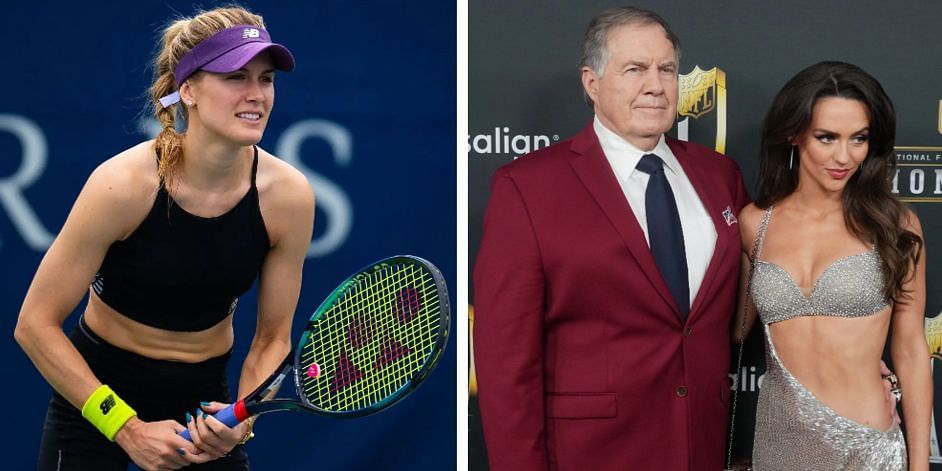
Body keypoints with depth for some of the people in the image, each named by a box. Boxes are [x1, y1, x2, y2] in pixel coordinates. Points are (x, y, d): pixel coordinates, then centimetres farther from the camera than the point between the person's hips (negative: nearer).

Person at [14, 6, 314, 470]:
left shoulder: (288, 195, -15)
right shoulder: (123, 183, -24)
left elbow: (272, 339, -3)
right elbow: (36, 324, -17)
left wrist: (241, 422, -20)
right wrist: (128, 427, -20)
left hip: (205, 398, 3)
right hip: (95, 396, -2)